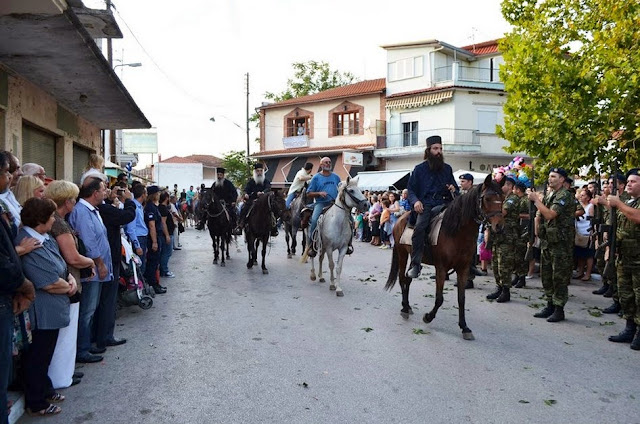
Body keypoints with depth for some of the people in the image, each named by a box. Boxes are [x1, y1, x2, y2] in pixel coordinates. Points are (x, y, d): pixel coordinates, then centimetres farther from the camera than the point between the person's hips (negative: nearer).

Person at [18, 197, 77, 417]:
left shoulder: (45, 239, 5)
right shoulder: (29, 245, -25)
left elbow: (60, 267, 13)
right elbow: (50, 283, -25)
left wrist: (71, 279, -7)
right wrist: (70, 287, -8)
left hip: (51, 310, 9)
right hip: (41, 313, -9)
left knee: (45, 355, 23)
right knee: (37, 357, 8)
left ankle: (45, 390, 39)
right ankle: (35, 403, 23)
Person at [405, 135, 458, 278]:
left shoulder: (447, 168, 21)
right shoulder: (419, 169, 11)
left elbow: (455, 188, 29)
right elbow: (411, 189, 9)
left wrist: (454, 190, 4)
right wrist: (415, 201, -10)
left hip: (444, 204, 4)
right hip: (426, 205, -4)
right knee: (419, 227, -30)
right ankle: (415, 264, -29)